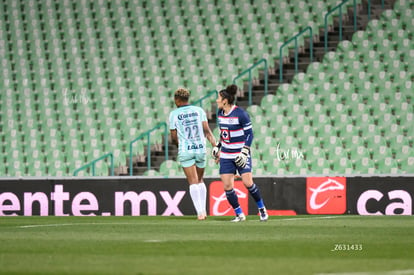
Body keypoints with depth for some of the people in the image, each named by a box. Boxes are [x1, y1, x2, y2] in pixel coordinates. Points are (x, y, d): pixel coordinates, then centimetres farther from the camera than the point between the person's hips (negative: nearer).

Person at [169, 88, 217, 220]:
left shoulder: (174, 114, -1)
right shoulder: (199, 110, 5)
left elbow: (174, 137, 1)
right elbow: (207, 130, -3)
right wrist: (215, 146, -5)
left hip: (185, 151, -2)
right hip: (201, 149, 2)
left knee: (193, 182, -3)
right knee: (200, 180, 19)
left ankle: (200, 212, -14)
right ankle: (203, 210, 11)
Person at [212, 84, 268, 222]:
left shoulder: (240, 113, -14)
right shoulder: (220, 113, 7)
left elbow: (249, 133, -11)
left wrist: (245, 152, -17)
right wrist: (218, 146, 17)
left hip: (241, 154, -6)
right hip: (226, 155, 6)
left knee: (248, 183, -12)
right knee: (227, 187, -4)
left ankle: (262, 209, 9)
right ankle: (239, 214, 8)